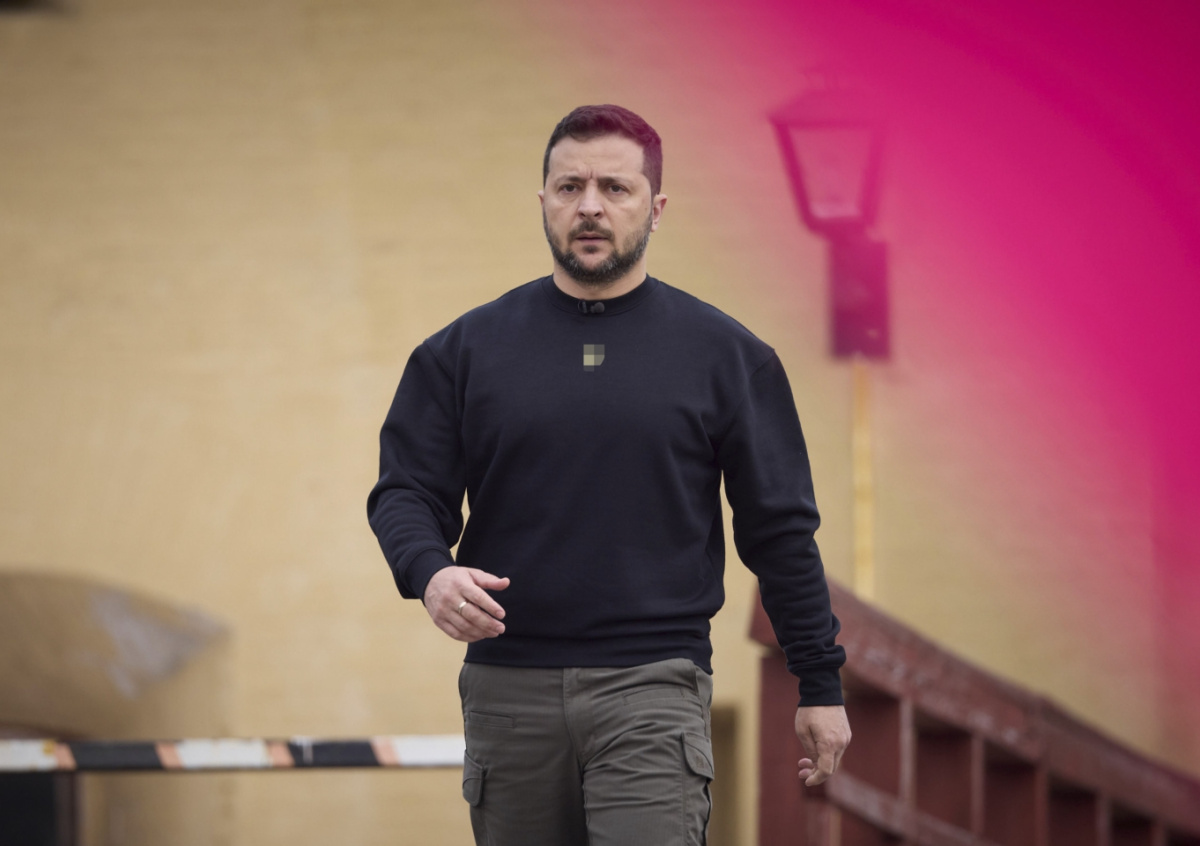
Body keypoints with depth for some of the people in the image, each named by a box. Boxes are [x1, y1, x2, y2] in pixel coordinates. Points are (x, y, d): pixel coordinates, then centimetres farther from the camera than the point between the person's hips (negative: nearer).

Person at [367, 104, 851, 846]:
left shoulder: (724, 354, 5)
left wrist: (821, 685, 6)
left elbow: (780, 529, 7)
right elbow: (404, 491, 7)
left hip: (653, 687, -3)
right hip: (508, 692, 3)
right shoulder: (467, 349, 8)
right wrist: (430, 573, -16)